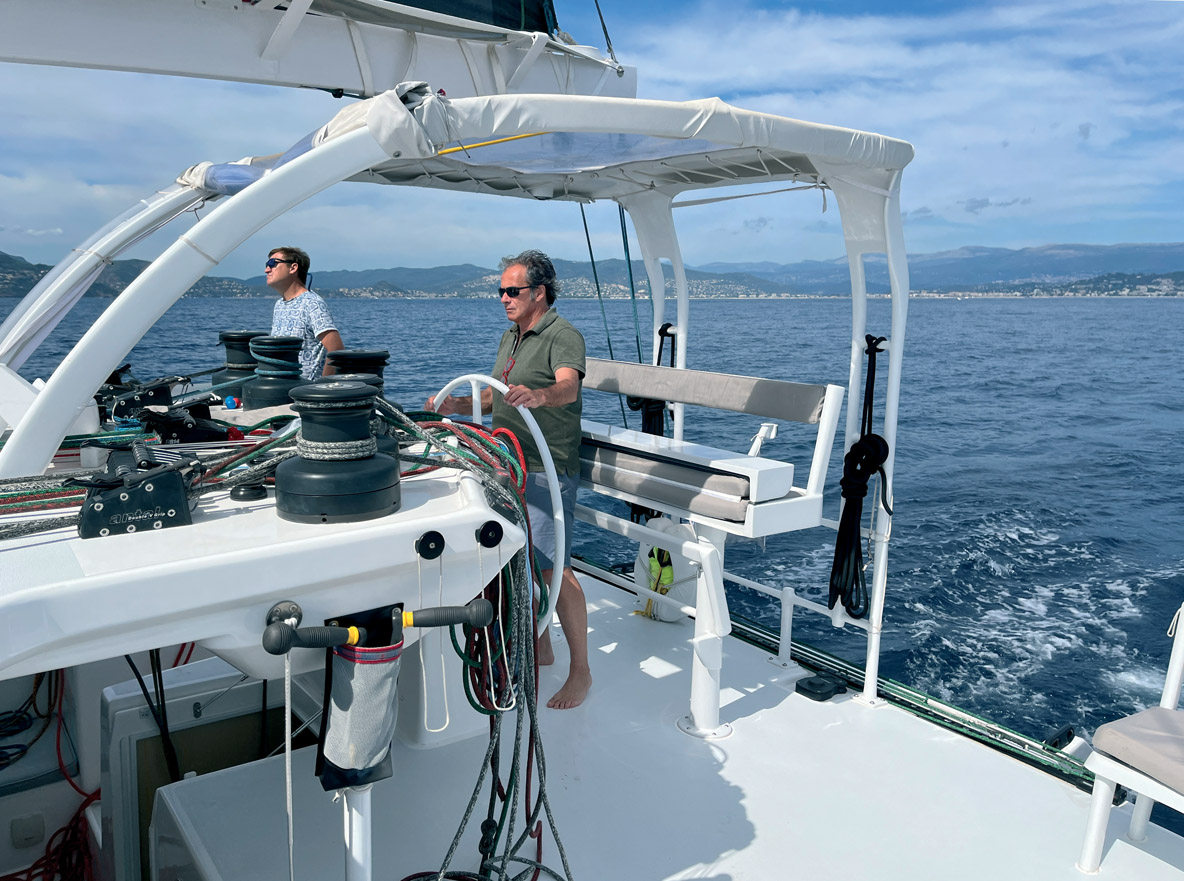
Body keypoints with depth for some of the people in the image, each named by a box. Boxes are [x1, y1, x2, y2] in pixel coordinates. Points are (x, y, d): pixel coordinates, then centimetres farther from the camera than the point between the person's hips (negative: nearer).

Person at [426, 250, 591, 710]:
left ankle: (580, 671, 3)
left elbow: (568, 387, -33)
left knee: (553, 570, -9)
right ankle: (539, 647, 31)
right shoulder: (510, 337, 16)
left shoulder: (563, 336, -13)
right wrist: (457, 406, 6)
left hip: (547, 471, -9)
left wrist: (537, 396, -54)